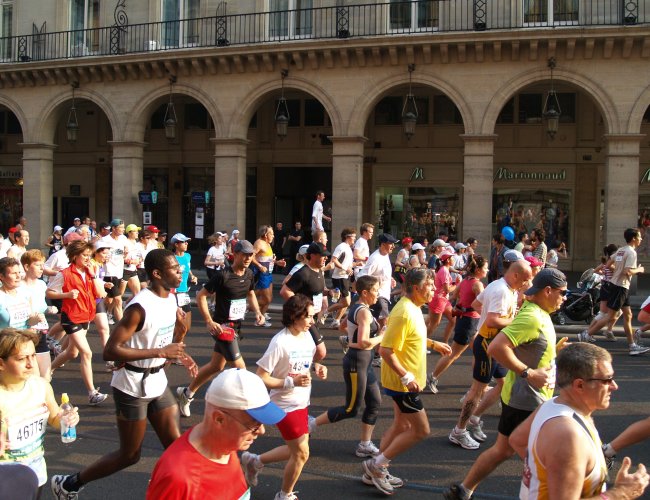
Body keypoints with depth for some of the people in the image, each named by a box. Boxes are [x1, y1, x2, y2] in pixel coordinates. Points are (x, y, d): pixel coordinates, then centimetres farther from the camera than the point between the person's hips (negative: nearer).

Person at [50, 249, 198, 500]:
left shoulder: (170, 298, 1)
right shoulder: (141, 306, -24)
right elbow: (110, 351, -28)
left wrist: (179, 354, 2)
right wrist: (160, 352, -29)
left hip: (158, 382, 7)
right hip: (133, 386, -7)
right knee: (129, 455, 6)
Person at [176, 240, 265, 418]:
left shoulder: (249, 274, 2)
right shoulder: (223, 275, -20)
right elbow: (201, 296, -15)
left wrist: (258, 312, 3)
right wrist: (209, 321, -20)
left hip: (236, 327, 8)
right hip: (222, 327, -8)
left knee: (216, 366, 17)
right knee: (240, 368, -7)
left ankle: (186, 393, 35)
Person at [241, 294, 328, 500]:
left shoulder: (307, 335, -2)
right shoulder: (280, 342, -25)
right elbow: (260, 378, -23)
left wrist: (318, 367, -5)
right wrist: (292, 382, -28)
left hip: (301, 403, 8)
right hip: (286, 406, -8)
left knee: (296, 450, 19)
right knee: (301, 454, 4)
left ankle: (254, 461, 39)